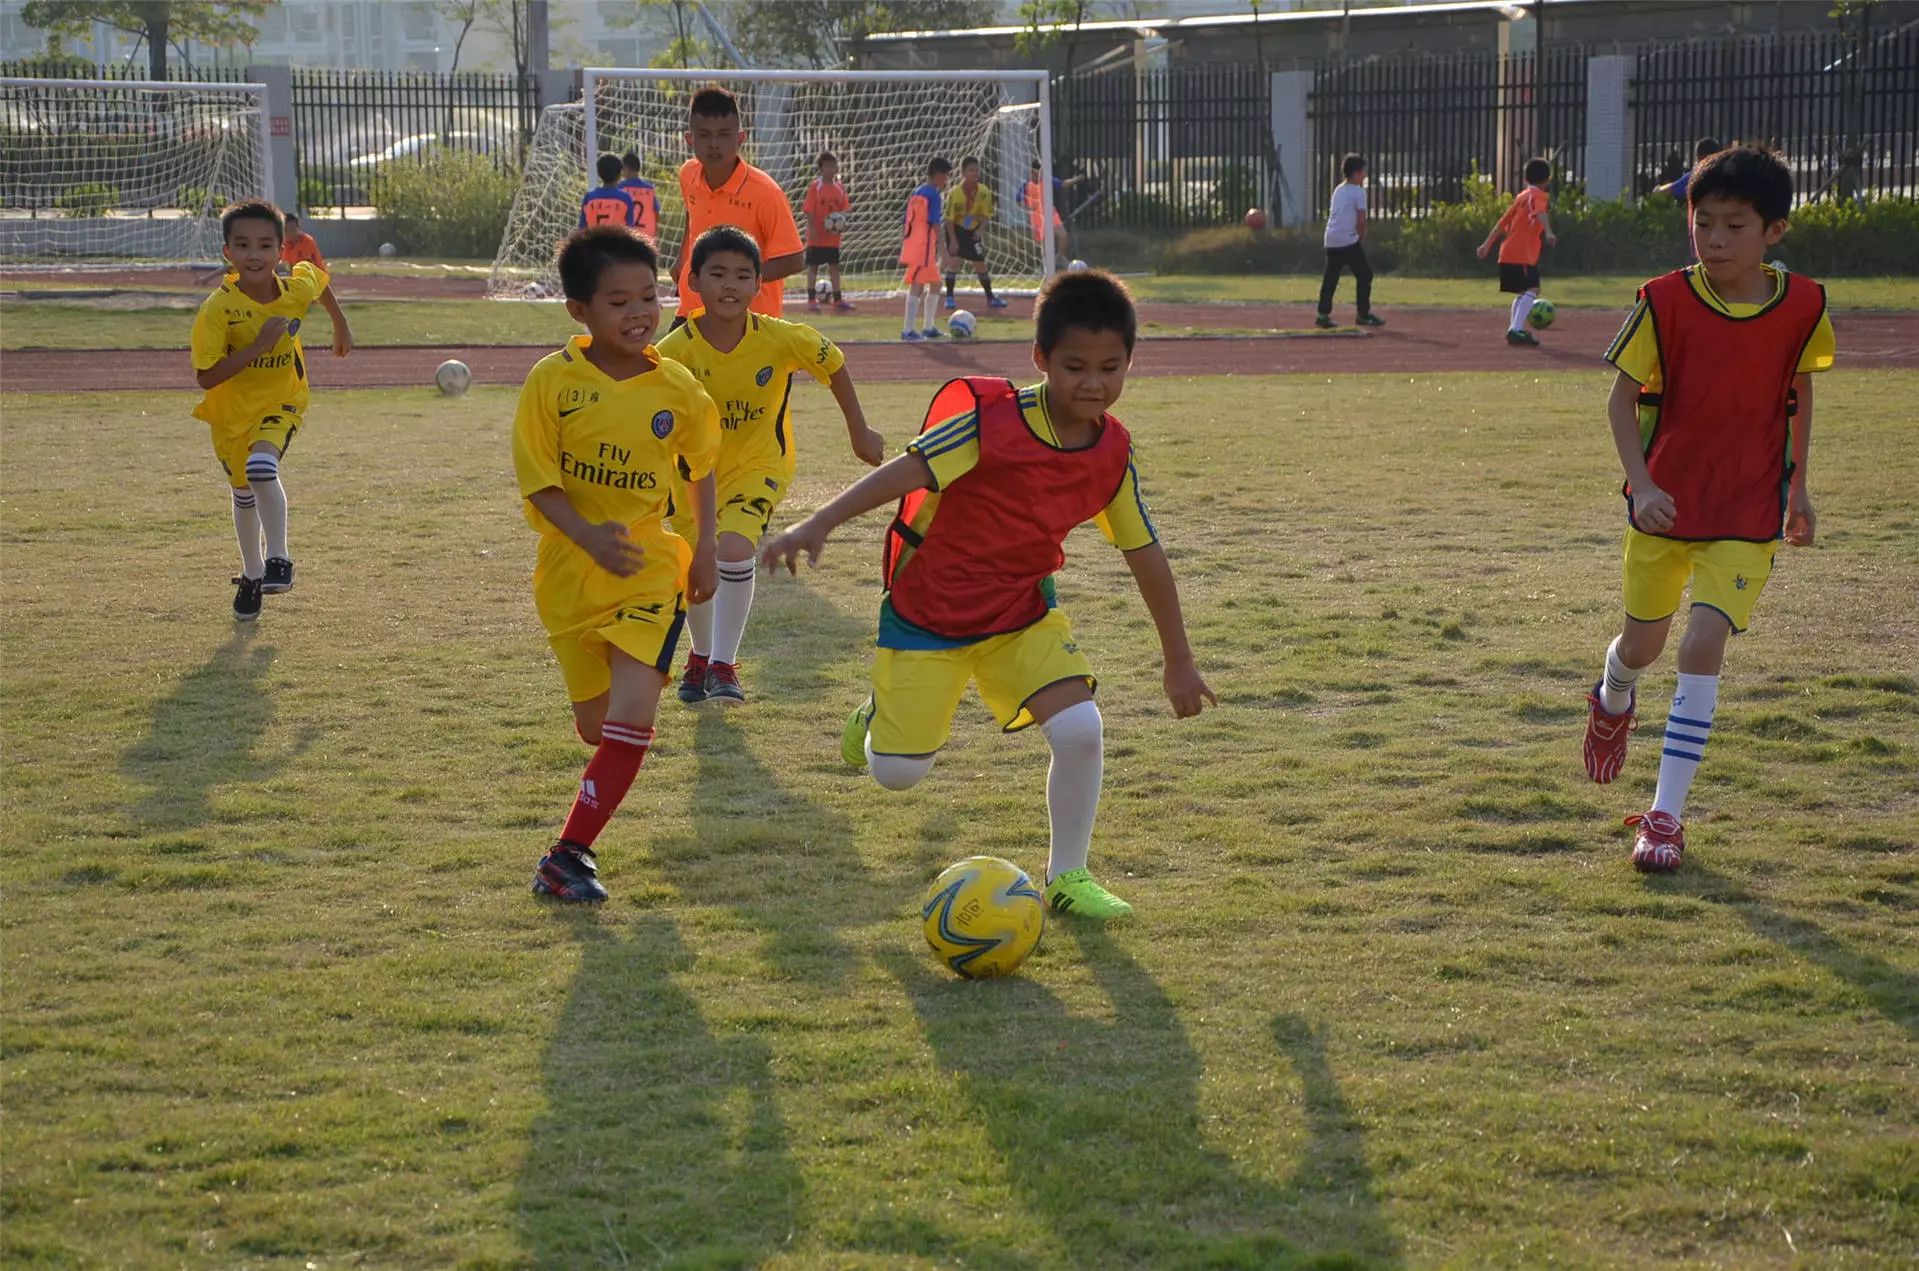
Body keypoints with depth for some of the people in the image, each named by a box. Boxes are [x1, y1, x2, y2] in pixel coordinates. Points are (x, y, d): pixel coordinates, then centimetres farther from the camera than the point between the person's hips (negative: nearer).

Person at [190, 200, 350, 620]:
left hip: (282, 401, 0)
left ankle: (278, 559, -17)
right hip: (231, 411, 1)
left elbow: (320, 278, 10)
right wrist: (257, 346, -36)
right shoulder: (218, 308, -26)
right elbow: (206, 377, -28)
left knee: (261, 467, -29)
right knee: (243, 492, 16)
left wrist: (340, 327, 21)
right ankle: (252, 576, 39)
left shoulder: (299, 288, -17)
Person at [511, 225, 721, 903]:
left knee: (632, 717, -17)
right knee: (595, 725, 10)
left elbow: (701, 465, 13)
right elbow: (537, 481, -10)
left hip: (652, 571, 0)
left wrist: (705, 547, 6)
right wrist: (589, 538, -24)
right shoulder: (552, 381, -11)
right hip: (571, 573, 0)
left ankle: (570, 852, -12)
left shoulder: (678, 387, -5)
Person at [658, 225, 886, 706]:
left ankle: (723, 666, -12)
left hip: (758, 464, -2)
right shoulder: (675, 350, -23)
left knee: (734, 549, -25)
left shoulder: (783, 339, -21)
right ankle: (701, 656, 42)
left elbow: (833, 365, -3)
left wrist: (860, 433, 6)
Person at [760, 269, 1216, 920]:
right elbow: (906, 472, -23)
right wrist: (817, 526, -32)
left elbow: (1146, 555, 2)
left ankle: (1067, 876, 4)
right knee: (897, 773, -1)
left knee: (1081, 730, -17)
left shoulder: (1113, 452, -8)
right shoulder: (993, 421, -24)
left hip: (1021, 614, 4)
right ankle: (878, 716, 36)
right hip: (927, 613, -4)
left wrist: (1179, 662, 8)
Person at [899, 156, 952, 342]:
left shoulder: (915, 192, 16)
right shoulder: (933, 194, -10)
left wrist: (902, 248, 22)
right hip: (923, 248, -9)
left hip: (911, 247, 9)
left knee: (935, 284, 17)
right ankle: (908, 330, -12)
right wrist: (944, 251, -15)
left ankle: (928, 327, 20)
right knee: (917, 286, -10)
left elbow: (905, 224, 18)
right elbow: (935, 225, -16)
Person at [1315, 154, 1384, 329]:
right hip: (1349, 242, -7)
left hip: (1331, 240, 7)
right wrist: (1361, 239, 6)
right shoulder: (1358, 191, -4)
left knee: (1330, 277, 9)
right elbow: (1361, 219, -8)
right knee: (1364, 274, 3)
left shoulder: (1338, 190, 18)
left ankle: (1323, 315, 2)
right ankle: (1363, 315, 3)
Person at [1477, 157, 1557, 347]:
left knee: (1523, 292, 21)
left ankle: (1515, 330, 23)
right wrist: (1548, 232, -41)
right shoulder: (1539, 195, -3)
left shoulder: (1521, 196, 22)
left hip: (1508, 253, 9)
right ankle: (1516, 330, -31)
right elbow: (1541, 213, -25)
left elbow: (1503, 221, 26)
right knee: (1531, 290, -18)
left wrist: (1488, 244, 30)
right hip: (1523, 254, -9)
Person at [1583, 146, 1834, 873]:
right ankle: (1613, 702, 56)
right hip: (1666, 504, 1)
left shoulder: (1802, 307, -9)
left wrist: (1798, 487, 12)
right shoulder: (1665, 303, -13)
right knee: (1644, 642, 16)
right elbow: (1623, 397, -7)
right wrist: (1641, 483, -20)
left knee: (1703, 643, -15)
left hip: (1749, 513, -1)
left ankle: (1666, 816, -8)